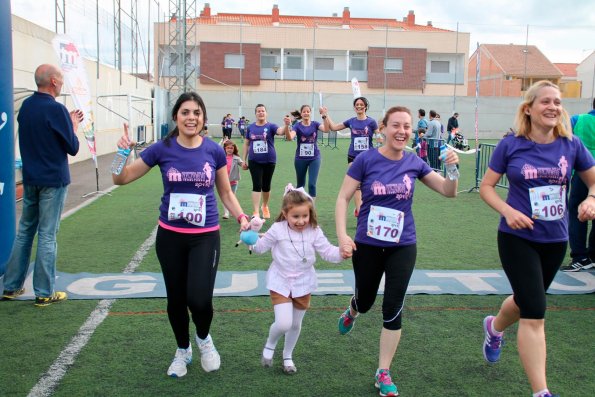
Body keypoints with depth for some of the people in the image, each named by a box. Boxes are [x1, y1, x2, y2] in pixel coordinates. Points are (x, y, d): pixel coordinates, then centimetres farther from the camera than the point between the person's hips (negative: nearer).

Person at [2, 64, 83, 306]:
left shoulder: (26, 106, 6)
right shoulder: (56, 109, -16)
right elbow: (73, 148, -11)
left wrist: (68, 123, 13)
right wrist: (73, 126, 5)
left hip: (30, 179, 7)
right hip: (53, 180, -7)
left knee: (25, 231, 15)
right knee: (47, 236, -1)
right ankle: (44, 293, 6)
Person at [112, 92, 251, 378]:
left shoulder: (214, 151, -3)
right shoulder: (162, 149, -5)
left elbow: (226, 193, 8)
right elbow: (121, 179, 0)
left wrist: (242, 218, -7)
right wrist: (122, 153, -18)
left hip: (205, 237, -1)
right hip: (170, 236, 1)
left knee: (199, 299, -15)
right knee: (175, 298, 12)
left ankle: (204, 339, 20)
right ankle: (182, 351, 39)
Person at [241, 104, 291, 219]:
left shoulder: (271, 126, -3)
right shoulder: (250, 127, 3)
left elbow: (281, 131, -24)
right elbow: (246, 144, 9)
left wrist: (286, 125, -45)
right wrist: (244, 160, 6)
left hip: (269, 161, 0)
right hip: (254, 161, 0)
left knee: (266, 186, 12)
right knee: (257, 185, -6)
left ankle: (265, 207, 34)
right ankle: (255, 212, -7)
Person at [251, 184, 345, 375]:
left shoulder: (314, 232, -9)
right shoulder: (277, 230, -12)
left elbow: (327, 252, -10)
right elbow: (261, 247, -2)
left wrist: (341, 252, -27)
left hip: (303, 284, 3)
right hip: (280, 283, -2)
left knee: (296, 324, 15)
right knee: (283, 324, -15)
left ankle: (288, 356, 39)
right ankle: (269, 346, 19)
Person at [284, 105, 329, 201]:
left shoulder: (315, 124, -1)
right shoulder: (297, 125, -5)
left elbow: (326, 129, -20)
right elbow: (290, 137, -23)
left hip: (314, 158, 0)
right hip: (300, 158, 0)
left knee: (312, 184, -9)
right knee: (300, 184, 13)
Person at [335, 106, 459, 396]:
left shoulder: (414, 162, -3)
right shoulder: (366, 160, -12)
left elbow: (449, 192, 0)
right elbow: (343, 198, -9)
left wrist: (452, 168, -20)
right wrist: (342, 235, -20)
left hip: (403, 246, 1)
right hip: (367, 245, -1)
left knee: (393, 309, -1)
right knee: (366, 299, 17)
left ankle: (383, 373, 14)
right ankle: (351, 313, 57)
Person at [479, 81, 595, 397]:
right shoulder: (511, 145, -9)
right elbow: (486, 187, -4)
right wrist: (508, 211, -21)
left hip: (555, 240, 4)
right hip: (517, 238, -4)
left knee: (526, 301, 23)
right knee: (535, 314, -9)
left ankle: (494, 328, 56)